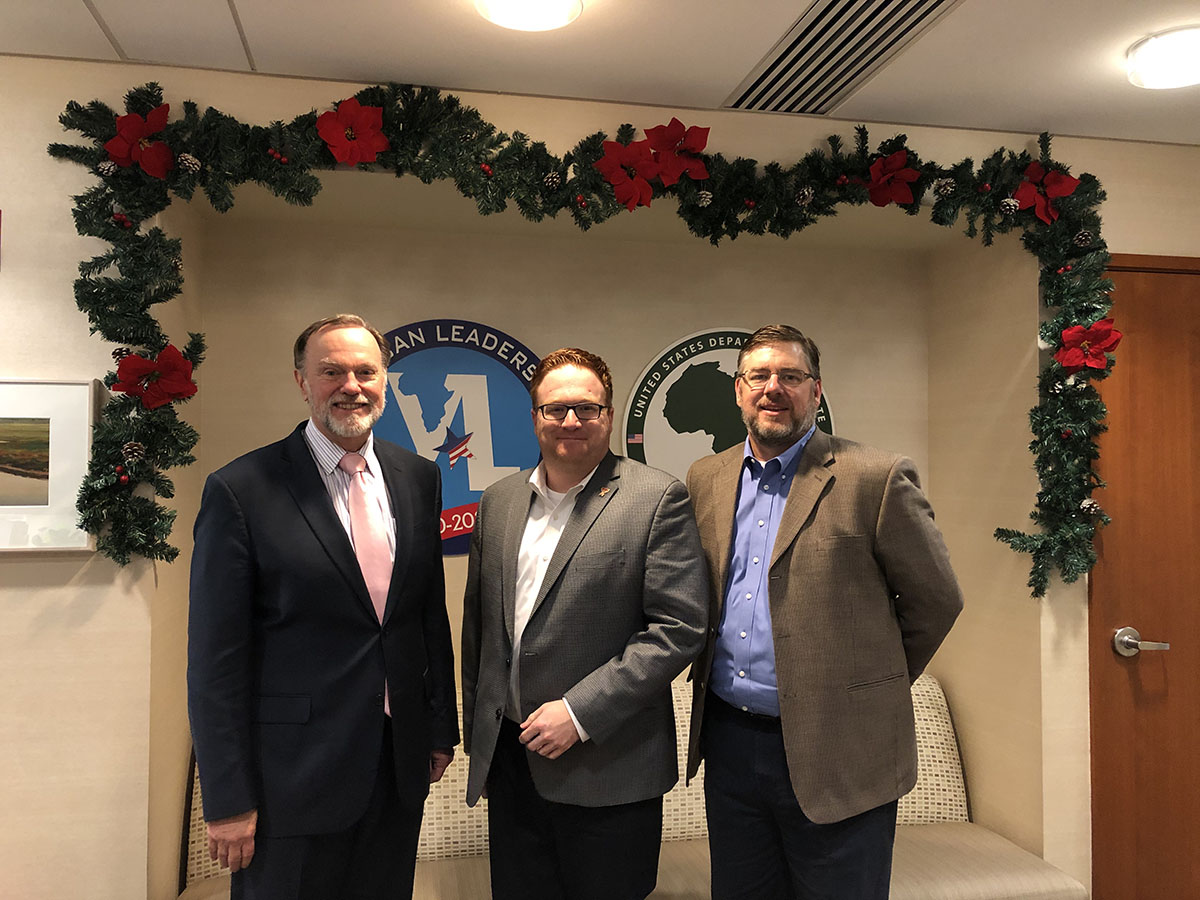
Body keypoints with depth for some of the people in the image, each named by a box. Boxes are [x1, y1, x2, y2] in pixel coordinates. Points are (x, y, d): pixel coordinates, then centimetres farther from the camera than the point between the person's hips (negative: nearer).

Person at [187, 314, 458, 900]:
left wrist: (441, 730, 10)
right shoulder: (241, 490, -12)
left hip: (401, 764, 5)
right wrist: (227, 801, -10)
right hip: (294, 776, -4)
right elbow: (216, 659, -10)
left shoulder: (419, 479, 3)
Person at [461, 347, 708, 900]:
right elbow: (477, 624, 14)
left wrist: (580, 712, -16)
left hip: (607, 774, -4)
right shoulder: (498, 502, 7)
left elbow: (679, 627, -13)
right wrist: (477, 739, 16)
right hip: (508, 762, 5)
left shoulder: (657, 499, -9)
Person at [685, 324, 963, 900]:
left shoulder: (876, 479, -9)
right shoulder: (706, 479, 6)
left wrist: (874, 688, 5)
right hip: (729, 744, 5)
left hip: (835, 757, -4)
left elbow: (936, 600, -2)